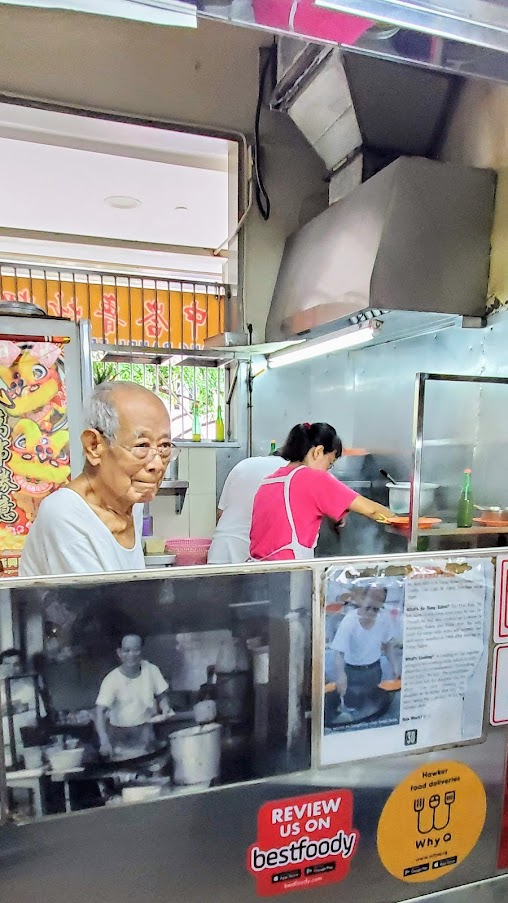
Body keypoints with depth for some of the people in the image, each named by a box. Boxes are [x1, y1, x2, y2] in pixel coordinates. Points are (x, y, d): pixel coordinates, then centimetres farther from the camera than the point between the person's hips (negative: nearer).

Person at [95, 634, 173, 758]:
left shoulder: (151, 670, -11)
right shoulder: (112, 679, -19)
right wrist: (104, 742, -37)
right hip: (119, 733, -2)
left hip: (144, 730, 2)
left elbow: (161, 695, 3)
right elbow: (100, 712, -24)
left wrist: (165, 708, -18)